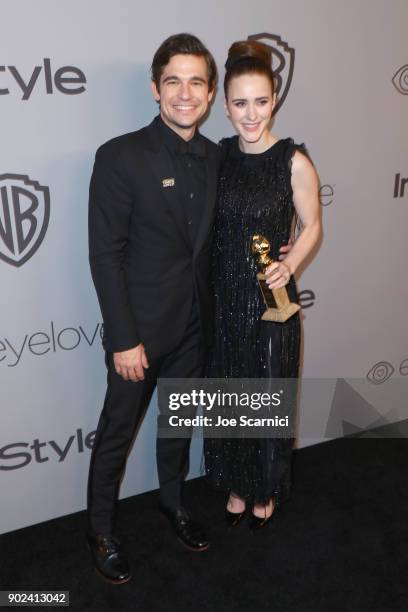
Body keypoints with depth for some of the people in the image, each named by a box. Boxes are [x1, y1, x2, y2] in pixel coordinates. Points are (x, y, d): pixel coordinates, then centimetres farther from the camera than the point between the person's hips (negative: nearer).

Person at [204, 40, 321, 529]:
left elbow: (311, 226, -1)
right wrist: (206, 291, -1)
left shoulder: (294, 161, -10)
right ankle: (237, 485, 40)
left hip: (270, 301, -3)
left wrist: (288, 264, -19)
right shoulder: (219, 155, 0)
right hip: (223, 299, 3)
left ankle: (266, 490, 39)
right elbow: (209, 227, 8)